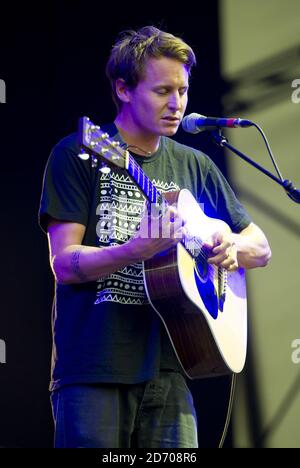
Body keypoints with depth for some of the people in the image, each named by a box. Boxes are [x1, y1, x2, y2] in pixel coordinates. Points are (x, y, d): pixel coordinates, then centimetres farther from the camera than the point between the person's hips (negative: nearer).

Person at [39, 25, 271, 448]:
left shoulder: (195, 167, 14)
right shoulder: (78, 156, -1)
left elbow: (262, 249, 21)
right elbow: (65, 264, -9)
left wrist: (231, 244, -2)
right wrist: (138, 249, -26)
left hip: (166, 369, 4)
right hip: (92, 369, -4)